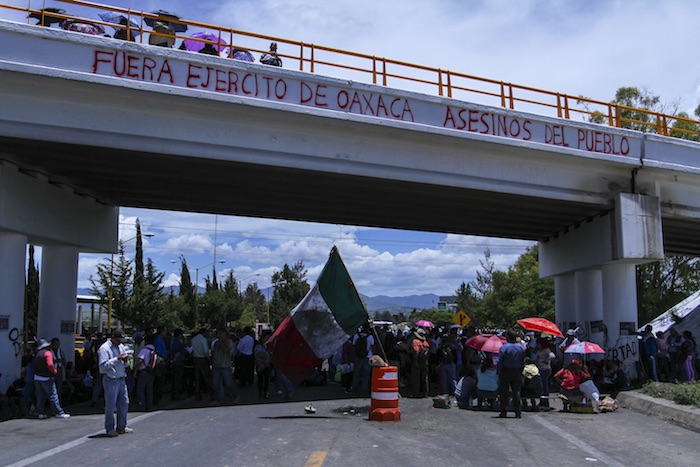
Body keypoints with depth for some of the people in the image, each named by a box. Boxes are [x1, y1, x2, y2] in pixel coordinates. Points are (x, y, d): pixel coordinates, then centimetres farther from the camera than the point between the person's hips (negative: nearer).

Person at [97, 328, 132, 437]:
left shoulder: (121, 347, 14)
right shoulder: (104, 348, -9)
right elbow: (103, 366, -18)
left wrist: (125, 360, -2)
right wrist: (117, 359, -21)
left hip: (121, 379, 7)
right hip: (110, 380, -7)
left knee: (124, 403, 10)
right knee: (110, 405, -1)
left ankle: (121, 427, 20)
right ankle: (110, 429, 10)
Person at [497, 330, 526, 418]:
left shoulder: (504, 347, -13)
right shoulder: (521, 348, 4)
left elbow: (500, 362, -13)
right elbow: (523, 362, 9)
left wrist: (499, 371, -3)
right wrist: (520, 372, 15)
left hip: (505, 372, -4)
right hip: (516, 372, 4)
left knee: (504, 392, 2)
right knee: (516, 392, 8)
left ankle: (503, 412, 2)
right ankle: (518, 412, 7)